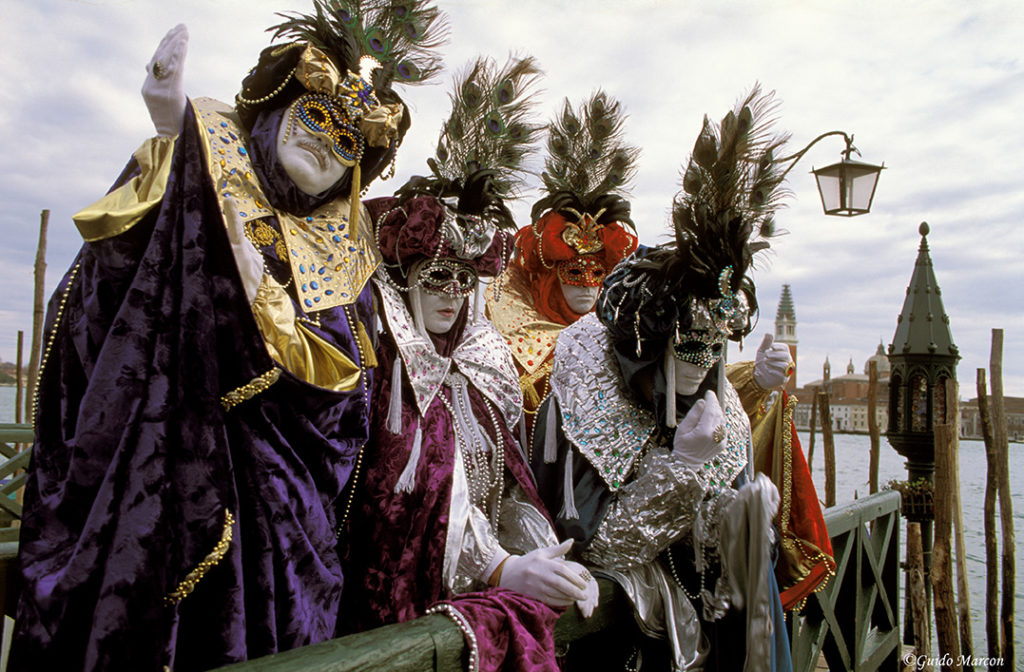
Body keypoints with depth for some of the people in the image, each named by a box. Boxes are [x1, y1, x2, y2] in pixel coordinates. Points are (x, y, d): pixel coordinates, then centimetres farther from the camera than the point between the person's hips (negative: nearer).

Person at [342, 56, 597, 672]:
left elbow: (511, 484, 10)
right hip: (412, 591, -5)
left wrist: (551, 559, -6)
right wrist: (500, 568, -19)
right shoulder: (386, 362, -4)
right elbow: (398, 494, -13)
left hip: (495, 574, 6)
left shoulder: (484, 362, 13)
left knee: (550, 610, -17)